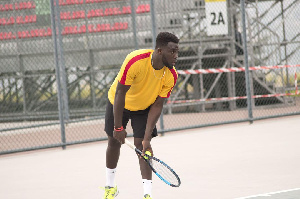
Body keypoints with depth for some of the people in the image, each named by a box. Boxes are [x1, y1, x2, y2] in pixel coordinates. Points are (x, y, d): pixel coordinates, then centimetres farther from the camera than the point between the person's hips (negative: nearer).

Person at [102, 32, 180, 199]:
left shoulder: (171, 76, -27)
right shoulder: (135, 61, -38)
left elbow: (157, 106, -21)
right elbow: (120, 94, -30)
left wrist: (147, 138, -26)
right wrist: (118, 127, -27)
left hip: (145, 108, 1)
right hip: (119, 104, -1)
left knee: (142, 145, -13)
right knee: (114, 142, 10)